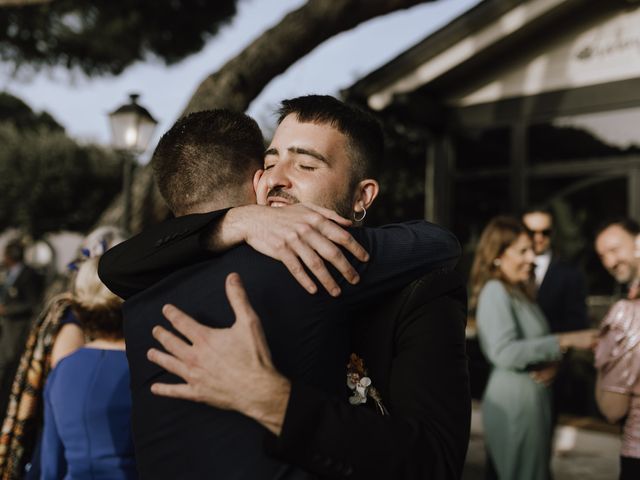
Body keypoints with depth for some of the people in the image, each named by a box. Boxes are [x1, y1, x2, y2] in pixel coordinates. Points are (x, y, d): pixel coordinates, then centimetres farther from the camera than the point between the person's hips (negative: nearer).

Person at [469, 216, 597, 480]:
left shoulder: (520, 290, 14)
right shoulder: (495, 291, -14)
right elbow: (504, 353, -25)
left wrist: (551, 362, -6)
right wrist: (565, 341, -23)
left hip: (534, 395, 9)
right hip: (514, 399, -9)